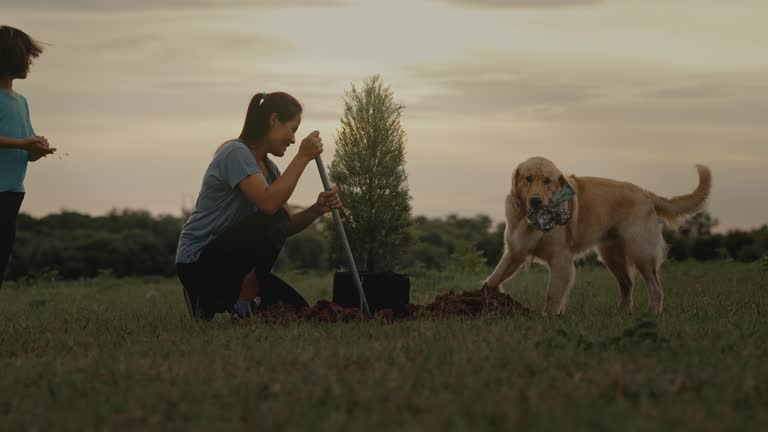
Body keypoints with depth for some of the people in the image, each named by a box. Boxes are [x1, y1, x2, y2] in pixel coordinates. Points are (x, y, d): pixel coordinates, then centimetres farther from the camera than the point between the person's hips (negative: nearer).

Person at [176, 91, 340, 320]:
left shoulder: (267, 166, 12)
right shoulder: (236, 153, -17)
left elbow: (285, 226, 8)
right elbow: (269, 204, -31)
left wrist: (317, 209, -10)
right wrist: (302, 157, -25)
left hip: (230, 257, 9)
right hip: (198, 262, -9)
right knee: (273, 220, -29)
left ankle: (213, 299, 12)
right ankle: (246, 297, -12)